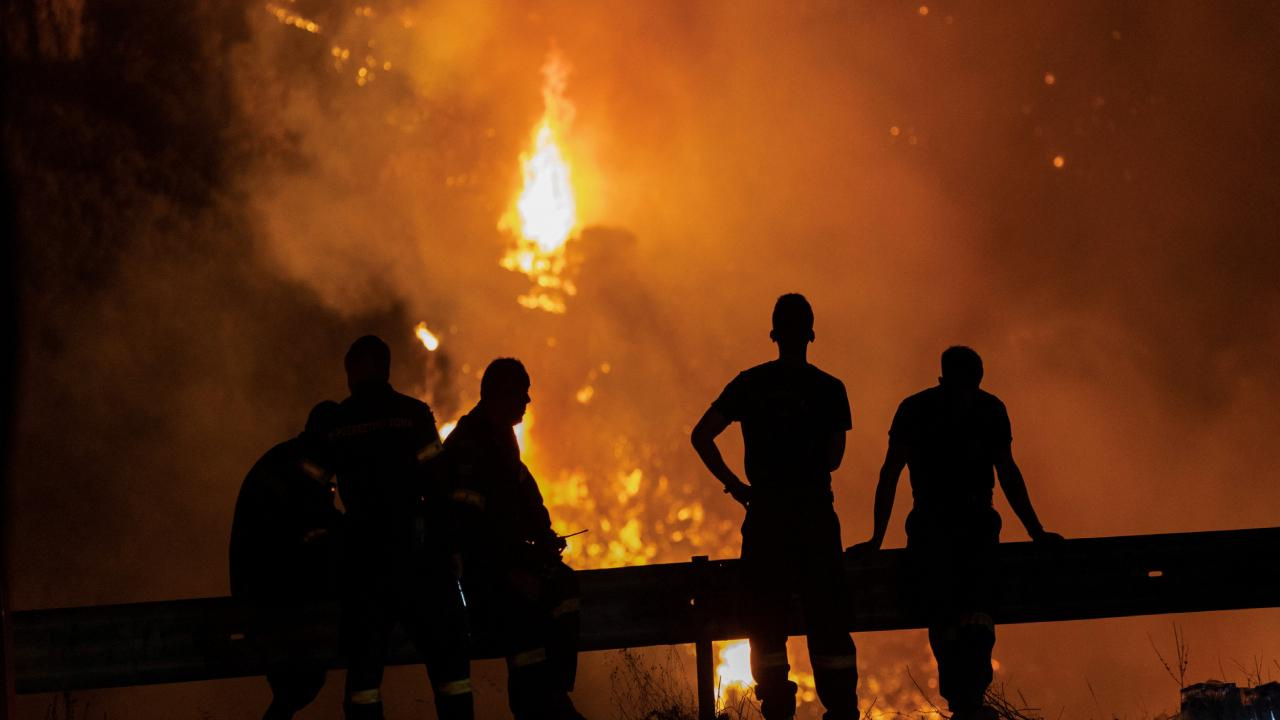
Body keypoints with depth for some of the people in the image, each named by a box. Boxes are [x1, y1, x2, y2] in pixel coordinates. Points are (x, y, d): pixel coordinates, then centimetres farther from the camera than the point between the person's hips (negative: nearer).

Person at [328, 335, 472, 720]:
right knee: (447, 651, 2)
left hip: (361, 554, 3)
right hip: (415, 553, -3)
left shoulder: (336, 424, 7)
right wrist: (448, 550, -5)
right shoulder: (412, 413, -4)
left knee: (364, 659, 5)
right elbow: (435, 486, -8)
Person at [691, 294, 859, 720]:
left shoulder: (749, 384, 3)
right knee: (826, 617, 4)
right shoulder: (829, 389, -1)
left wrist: (734, 485, 3)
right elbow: (833, 459, 0)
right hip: (814, 515, -1)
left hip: (765, 514, 1)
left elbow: (701, 436, -2)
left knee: (765, 620, 7)